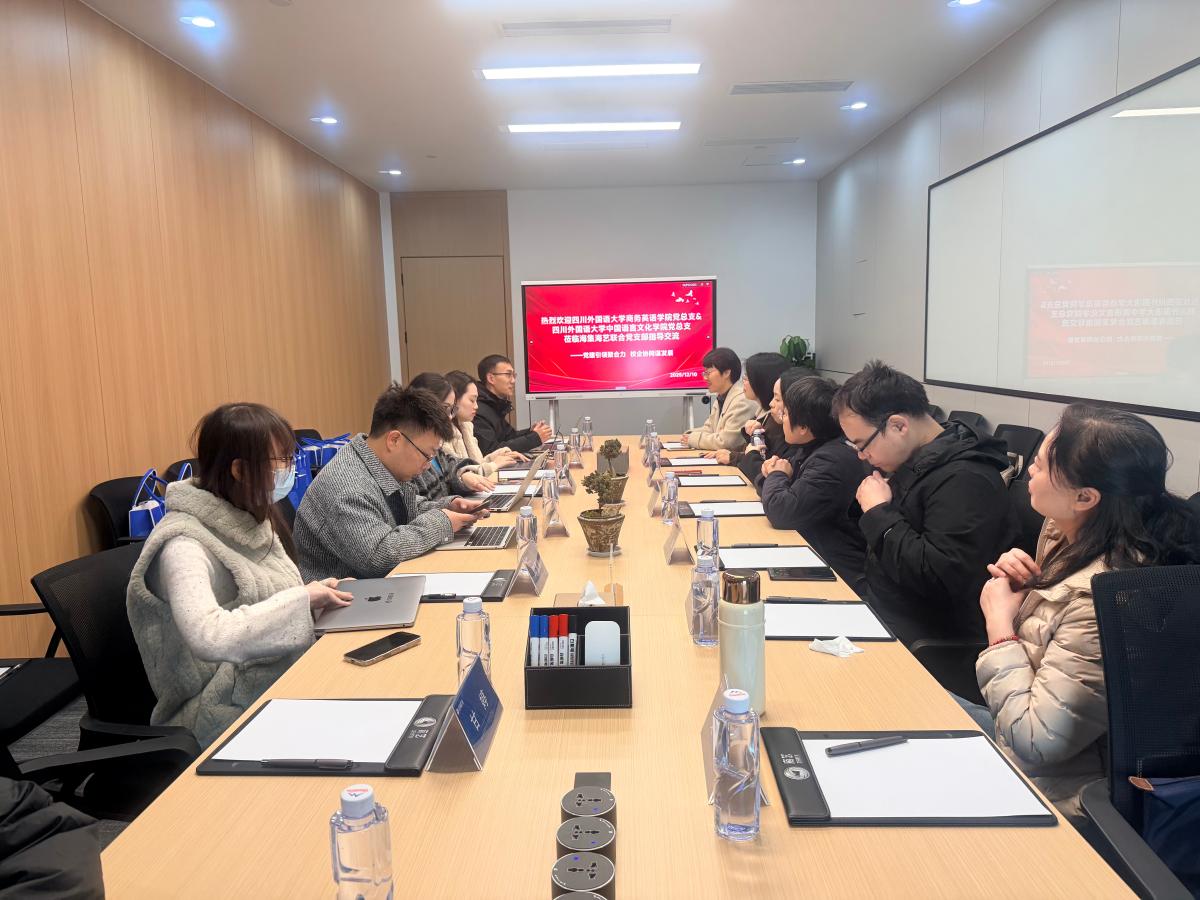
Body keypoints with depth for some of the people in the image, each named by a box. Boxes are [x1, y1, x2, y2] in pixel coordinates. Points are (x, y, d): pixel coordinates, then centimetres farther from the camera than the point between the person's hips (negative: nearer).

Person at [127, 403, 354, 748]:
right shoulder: (184, 544, -18)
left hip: (285, 680, 7)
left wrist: (318, 594, -4)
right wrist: (302, 599, -25)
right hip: (230, 710, -7)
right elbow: (208, 637, -32)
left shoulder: (255, 521, 6)